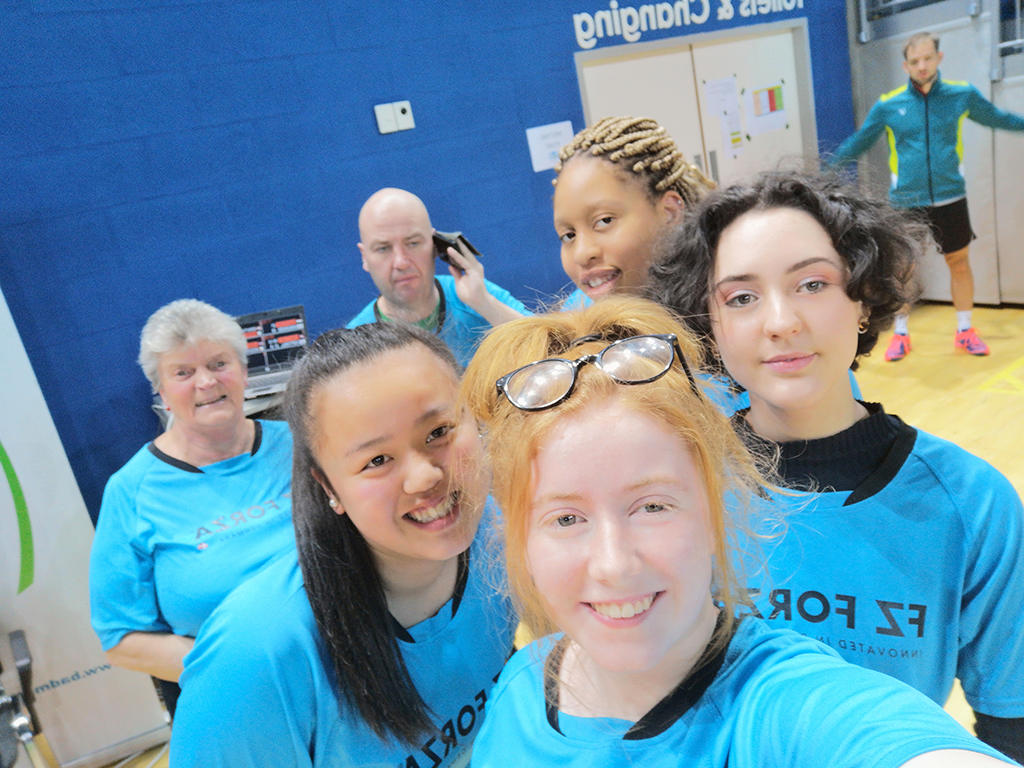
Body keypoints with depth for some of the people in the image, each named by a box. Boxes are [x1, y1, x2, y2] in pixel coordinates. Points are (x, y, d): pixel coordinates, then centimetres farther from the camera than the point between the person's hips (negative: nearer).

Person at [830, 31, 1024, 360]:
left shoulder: (962, 95, 2)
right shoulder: (888, 105, -3)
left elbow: (997, 118, 17)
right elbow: (859, 141, 7)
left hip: (950, 198, 2)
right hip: (906, 201, -1)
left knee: (959, 262, 9)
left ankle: (965, 331, 24)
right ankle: (900, 334, 20)